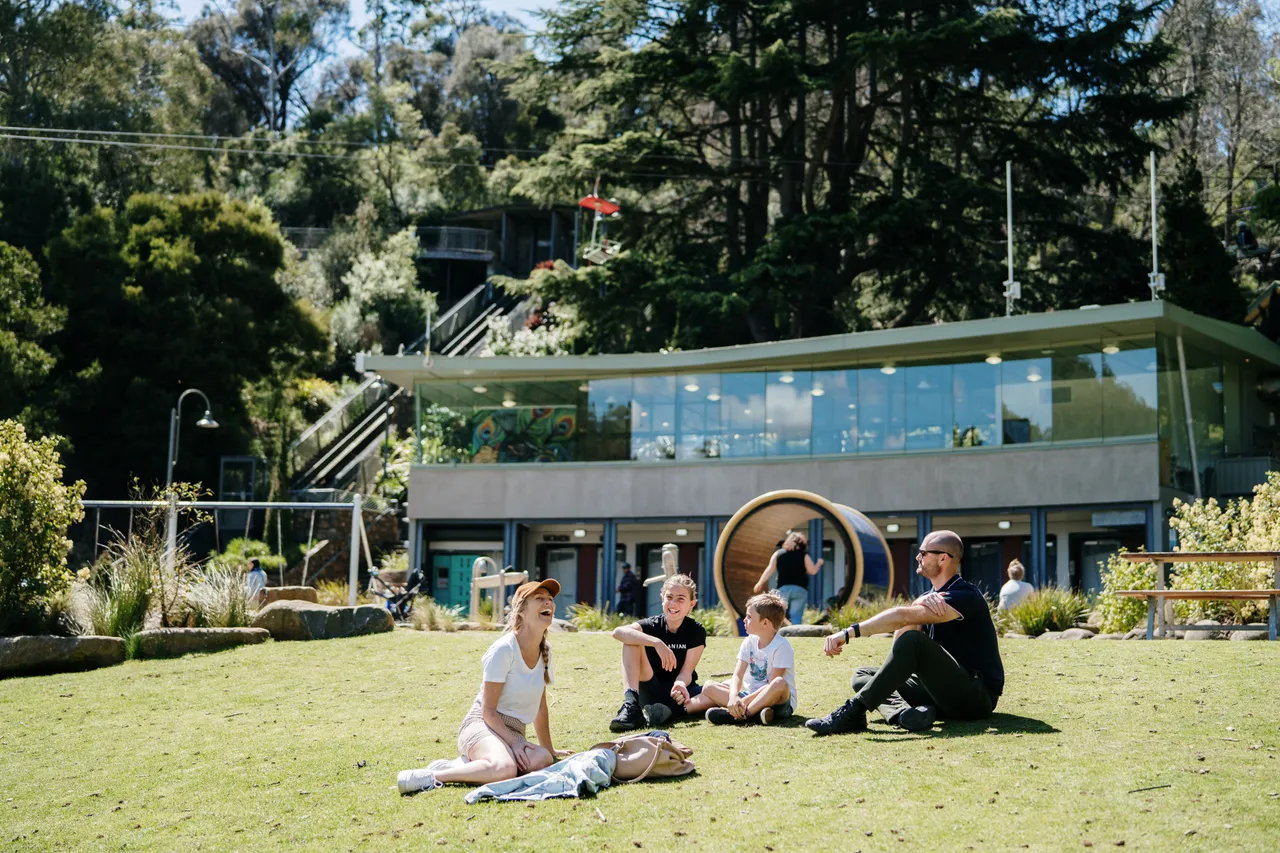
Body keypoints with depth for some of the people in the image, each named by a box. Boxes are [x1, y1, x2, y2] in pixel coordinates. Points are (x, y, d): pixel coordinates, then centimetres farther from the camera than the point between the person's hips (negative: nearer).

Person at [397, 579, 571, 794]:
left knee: (543, 760, -31)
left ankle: (467, 764, -12)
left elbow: (540, 707, 21)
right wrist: (514, 743, -22)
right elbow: (488, 710, -13)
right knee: (505, 768, -42)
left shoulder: (545, 651, 12)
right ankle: (431, 776, -25)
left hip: (513, 733, 8)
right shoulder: (504, 650, -12)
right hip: (482, 725, -7)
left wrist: (548, 749, 23)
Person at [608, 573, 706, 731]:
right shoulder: (652, 625, -7)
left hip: (677, 694, 1)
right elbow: (618, 632, -28)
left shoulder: (697, 632, -4)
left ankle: (669, 710, -36)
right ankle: (631, 705, -36)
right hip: (651, 693, -1)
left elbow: (686, 672, -13)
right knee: (632, 641, -21)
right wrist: (657, 643, -40)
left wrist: (681, 684, -38)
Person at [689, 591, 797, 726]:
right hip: (752, 695, 6)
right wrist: (733, 697, -24)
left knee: (780, 684, -40)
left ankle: (735, 715, -38)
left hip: (779, 701, -6)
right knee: (709, 687, -8)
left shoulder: (781, 646, -14)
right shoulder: (749, 642, 5)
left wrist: (745, 700, -27)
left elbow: (773, 684, -20)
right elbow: (738, 675, -3)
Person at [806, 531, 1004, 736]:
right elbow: (899, 637, 0)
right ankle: (903, 712, -29)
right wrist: (919, 605, -18)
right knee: (863, 676, 3)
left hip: (978, 694, -9)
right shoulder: (929, 597, 16)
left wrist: (849, 633, -28)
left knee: (912, 641, -30)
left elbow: (903, 617, -25)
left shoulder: (965, 596, -12)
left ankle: (854, 711, -30)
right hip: (943, 691, 9)